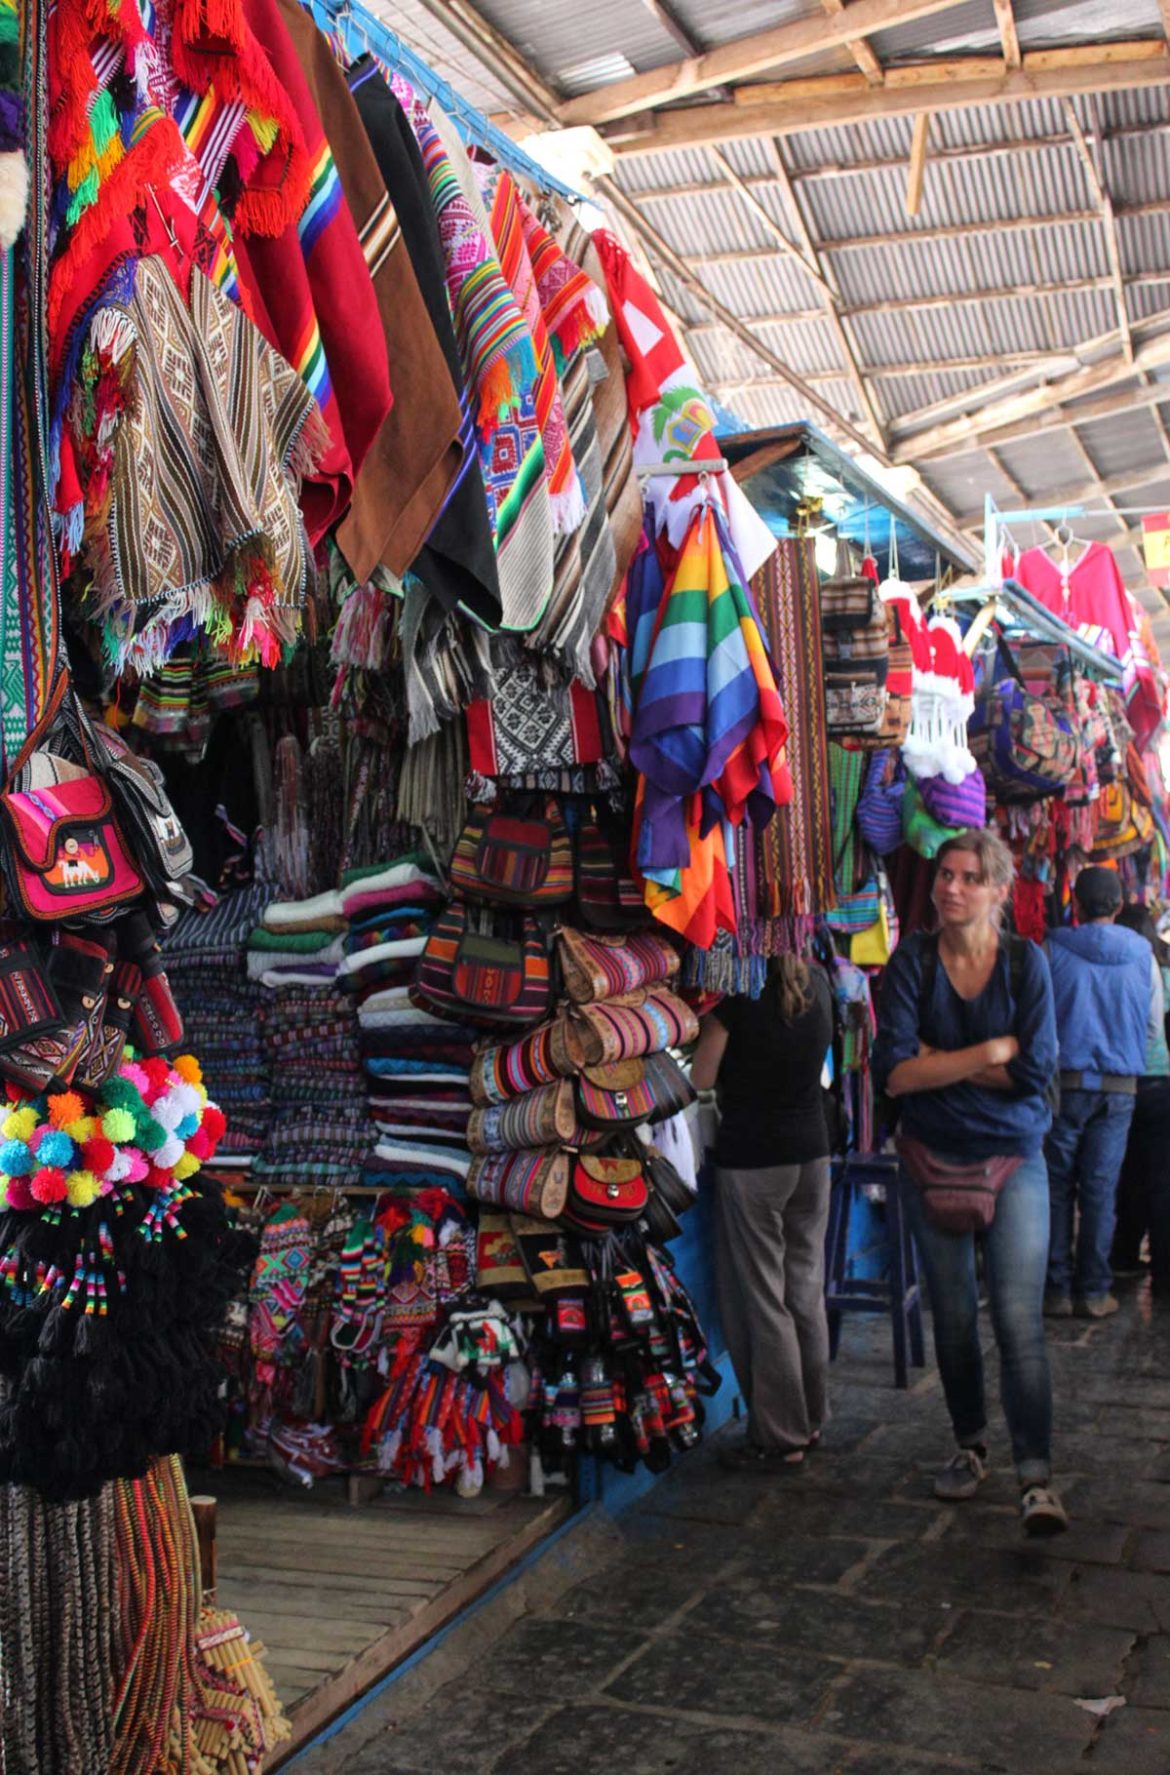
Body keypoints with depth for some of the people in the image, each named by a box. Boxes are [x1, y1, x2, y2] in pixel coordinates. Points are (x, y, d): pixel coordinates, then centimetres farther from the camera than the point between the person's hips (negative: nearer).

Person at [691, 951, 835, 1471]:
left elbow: (702, 1078, -10)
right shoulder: (817, 981, 0)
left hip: (750, 1158, -6)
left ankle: (779, 1437, 9)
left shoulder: (735, 991, -16)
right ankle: (811, 1419, 26)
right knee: (806, 1290, 14)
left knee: (760, 1298, 2)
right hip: (811, 1151, 6)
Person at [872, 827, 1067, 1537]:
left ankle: (1037, 1478, -3)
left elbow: (1035, 1071, -14)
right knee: (953, 1314, 12)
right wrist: (991, 1051, -15)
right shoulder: (912, 960, -5)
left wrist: (936, 1062, -13)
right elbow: (893, 1072, -15)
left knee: (1020, 1318, -9)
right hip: (933, 1158, 2)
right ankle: (973, 1447, 30)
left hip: (1013, 1159, -1)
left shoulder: (1026, 961, -4)